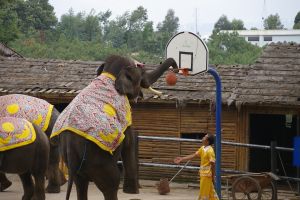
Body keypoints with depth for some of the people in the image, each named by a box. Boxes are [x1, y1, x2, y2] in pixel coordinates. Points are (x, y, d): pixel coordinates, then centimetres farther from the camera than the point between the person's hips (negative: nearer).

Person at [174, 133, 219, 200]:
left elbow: (213, 164, -18)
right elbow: (193, 155, 13)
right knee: (211, 192, 14)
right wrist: (181, 159, 12)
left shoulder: (210, 151, -18)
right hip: (203, 174, 9)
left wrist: (213, 177, -17)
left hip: (207, 174, -9)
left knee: (204, 194, -1)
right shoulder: (202, 148, 8)